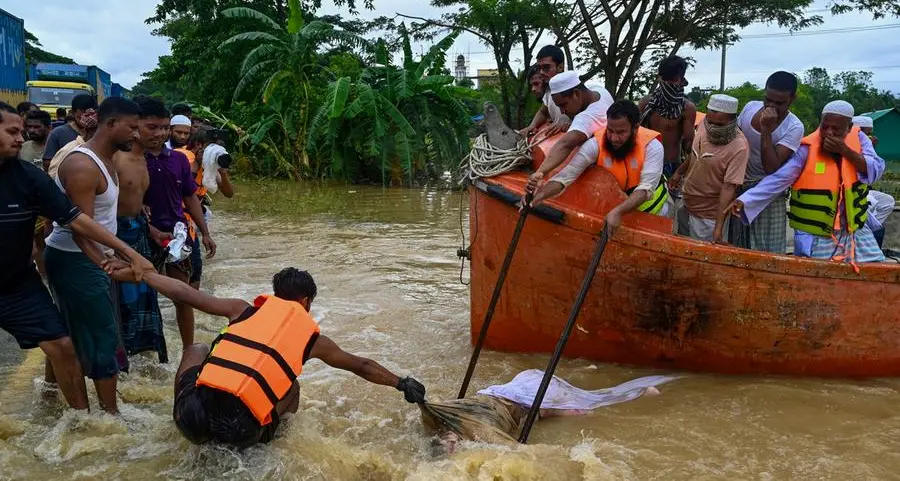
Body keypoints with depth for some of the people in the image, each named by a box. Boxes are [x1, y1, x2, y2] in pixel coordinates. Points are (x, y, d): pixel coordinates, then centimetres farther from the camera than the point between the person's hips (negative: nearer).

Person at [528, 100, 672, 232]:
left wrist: (618, 211, -52)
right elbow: (568, 173, -33)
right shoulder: (596, 144, -26)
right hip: (614, 206, 1)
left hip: (653, 208, -1)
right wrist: (540, 195, -51)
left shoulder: (652, 147, -28)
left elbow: (646, 189, -36)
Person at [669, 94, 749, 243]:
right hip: (687, 207, 7)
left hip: (709, 216, -7)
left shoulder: (739, 147, -26)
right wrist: (679, 172, 22)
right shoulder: (705, 125, -7)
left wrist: (718, 228, -31)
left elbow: (729, 187, -29)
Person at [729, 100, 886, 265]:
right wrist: (744, 201, -32)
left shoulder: (858, 138, -2)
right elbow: (777, 179, -21)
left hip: (855, 231, 4)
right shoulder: (807, 149, -15)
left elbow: (876, 172, -9)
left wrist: (845, 150, -20)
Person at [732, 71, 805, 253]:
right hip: (737, 186, 5)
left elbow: (771, 168, -25)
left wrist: (766, 129, -28)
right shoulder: (750, 107, -3)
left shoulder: (794, 127, -17)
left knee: (767, 251, -2)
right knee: (732, 247, 12)